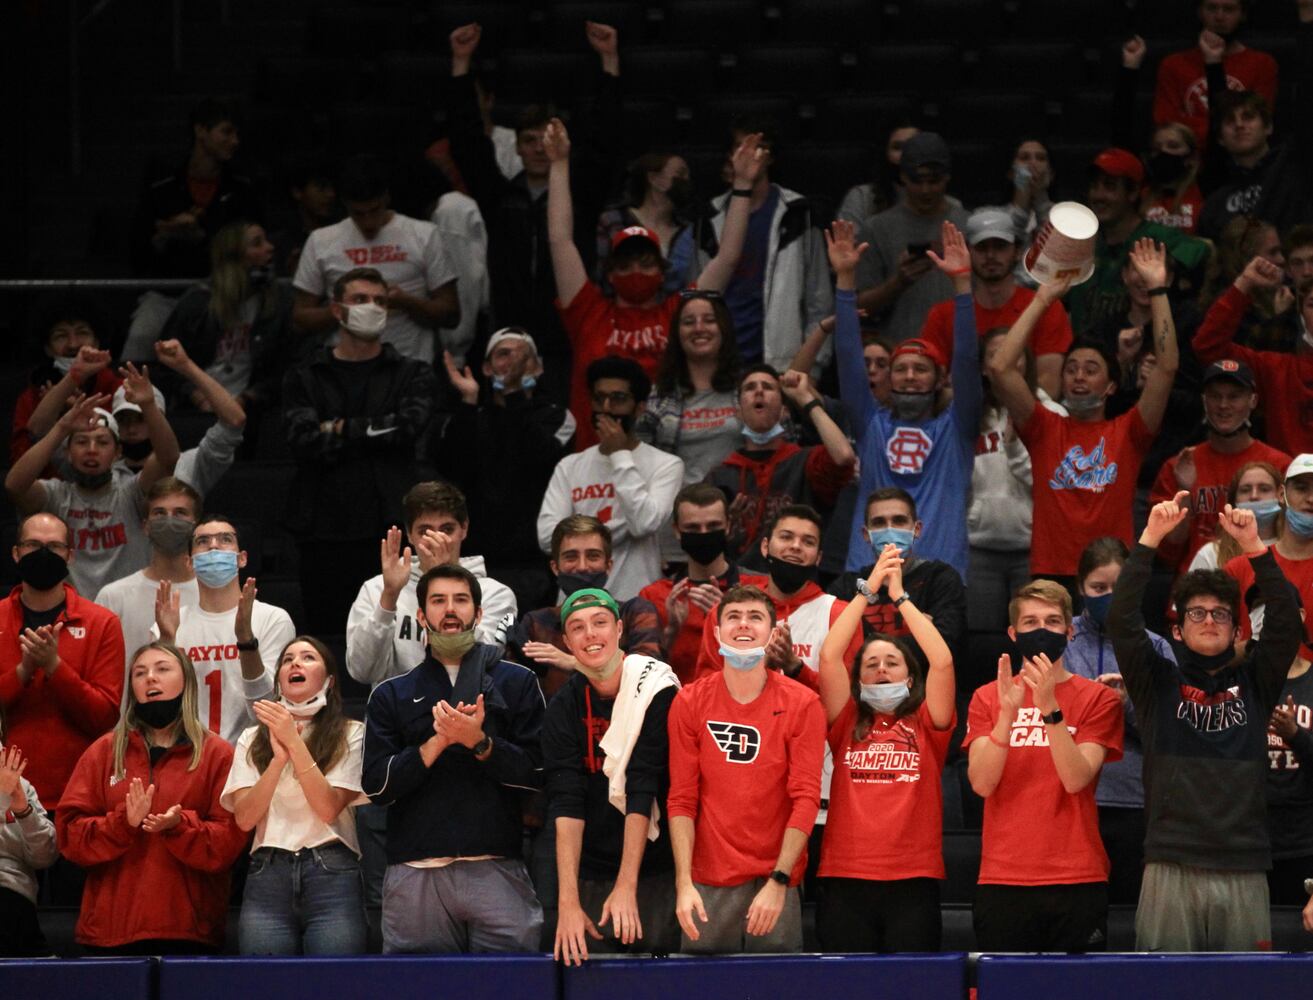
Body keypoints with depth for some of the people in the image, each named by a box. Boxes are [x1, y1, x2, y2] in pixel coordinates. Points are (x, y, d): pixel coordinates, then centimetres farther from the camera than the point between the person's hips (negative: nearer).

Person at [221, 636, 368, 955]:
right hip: (268, 874, 2)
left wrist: (295, 742, -9)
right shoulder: (253, 739, 16)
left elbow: (329, 808, -5)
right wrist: (278, 758, -8)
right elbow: (244, 818, 4)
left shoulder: (350, 734, 8)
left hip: (331, 872, -2)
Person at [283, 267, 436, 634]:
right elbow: (303, 441, -5)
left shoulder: (412, 374, 13)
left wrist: (341, 429, -1)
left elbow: (410, 425, -7)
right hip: (324, 531, 1)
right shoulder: (304, 379, 13)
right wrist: (375, 433, -5)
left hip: (390, 526, -1)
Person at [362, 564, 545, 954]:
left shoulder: (517, 683, 12)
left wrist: (480, 742, -13)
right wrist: (437, 742, -7)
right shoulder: (391, 695, 16)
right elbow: (376, 786, 5)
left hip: (497, 871, -1)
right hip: (415, 876, 1)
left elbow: (537, 772, 2)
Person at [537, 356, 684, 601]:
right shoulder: (570, 466, 12)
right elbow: (547, 536, -1)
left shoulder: (666, 465, 2)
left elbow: (644, 523, -14)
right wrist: (618, 528, -7)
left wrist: (620, 456, -5)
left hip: (635, 602, -3)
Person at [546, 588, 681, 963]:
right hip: (592, 875, 3)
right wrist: (568, 902, -21)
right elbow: (566, 805, -11)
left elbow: (643, 792, -16)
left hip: (656, 872, -3)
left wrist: (627, 886, -21)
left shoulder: (656, 692, -10)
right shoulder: (563, 710, -1)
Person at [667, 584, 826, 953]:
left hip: (776, 884, -1)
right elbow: (681, 799, 0)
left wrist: (778, 882, -14)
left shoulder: (802, 704, -2)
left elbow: (806, 798, -6)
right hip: (708, 882, 1)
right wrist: (684, 883, -11)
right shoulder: (689, 702, 2)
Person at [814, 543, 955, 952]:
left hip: (913, 882, -1)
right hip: (845, 879, 1)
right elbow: (829, 656, 0)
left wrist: (899, 596, 2)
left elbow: (942, 662, -4)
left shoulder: (925, 726, 9)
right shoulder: (847, 725, 11)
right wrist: (868, 589, 2)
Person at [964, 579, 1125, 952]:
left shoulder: (1098, 698, 5)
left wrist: (1049, 707, -19)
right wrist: (1007, 712, -16)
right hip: (1002, 880, 1)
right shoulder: (988, 698, 10)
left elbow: (1076, 779, -9)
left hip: (1077, 880, -1)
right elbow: (981, 783, -3)